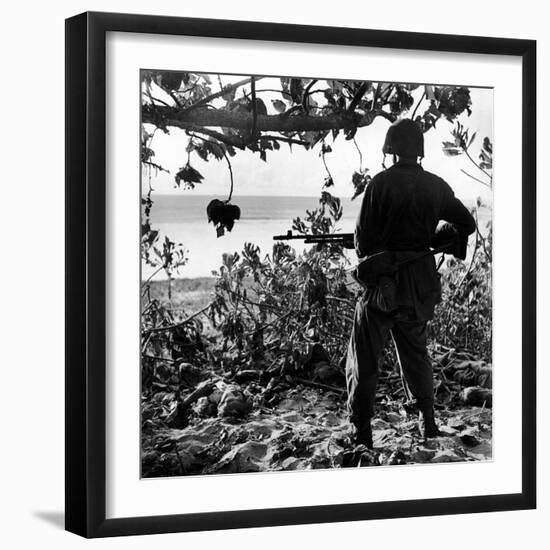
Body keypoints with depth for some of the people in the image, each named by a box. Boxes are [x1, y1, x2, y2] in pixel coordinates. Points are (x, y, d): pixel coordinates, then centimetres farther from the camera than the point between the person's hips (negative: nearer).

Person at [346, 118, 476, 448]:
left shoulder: (382, 183, -13)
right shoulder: (436, 186, 3)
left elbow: (364, 238, -13)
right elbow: (467, 224, 14)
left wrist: (363, 250, 8)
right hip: (422, 283, 5)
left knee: (364, 360, 3)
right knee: (416, 352, 23)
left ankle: (362, 434, -1)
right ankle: (429, 422, 28)